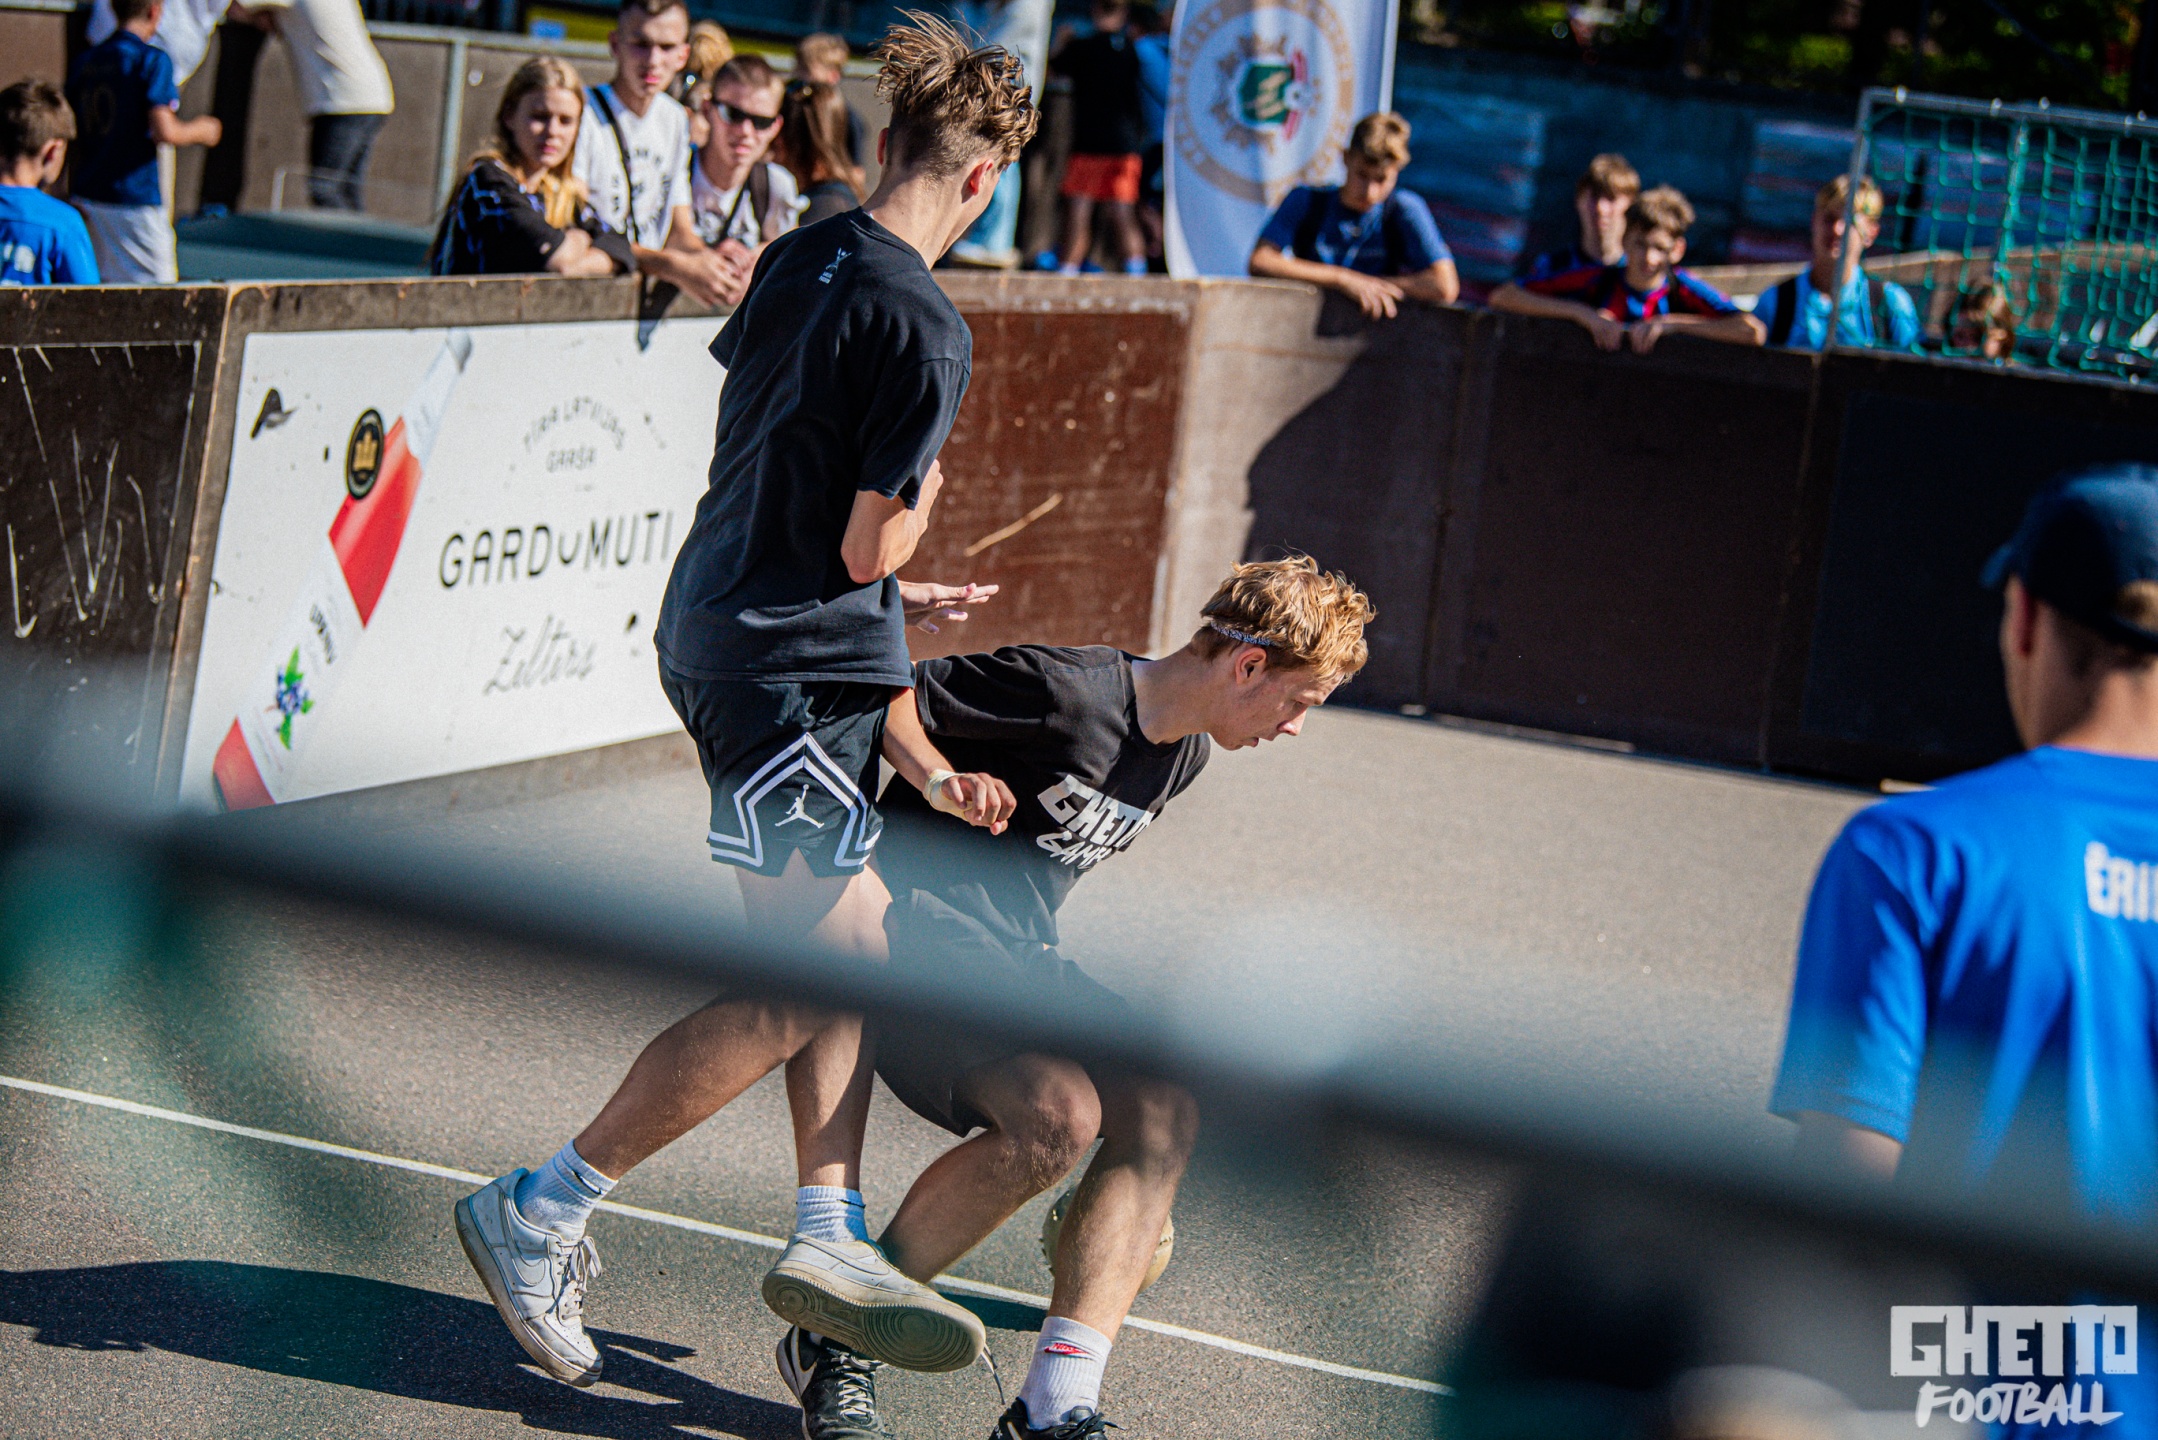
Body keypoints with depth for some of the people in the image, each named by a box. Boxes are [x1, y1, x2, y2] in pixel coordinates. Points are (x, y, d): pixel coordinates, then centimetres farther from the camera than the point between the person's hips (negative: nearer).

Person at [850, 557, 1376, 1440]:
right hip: (915, 927, -9)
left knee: (1162, 1114, -10)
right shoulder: (1068, 691, -17)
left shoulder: (1183, 754, 12)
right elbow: (889, 704, -15)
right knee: (1058, 1114, -28)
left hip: (1013, 952, 9)